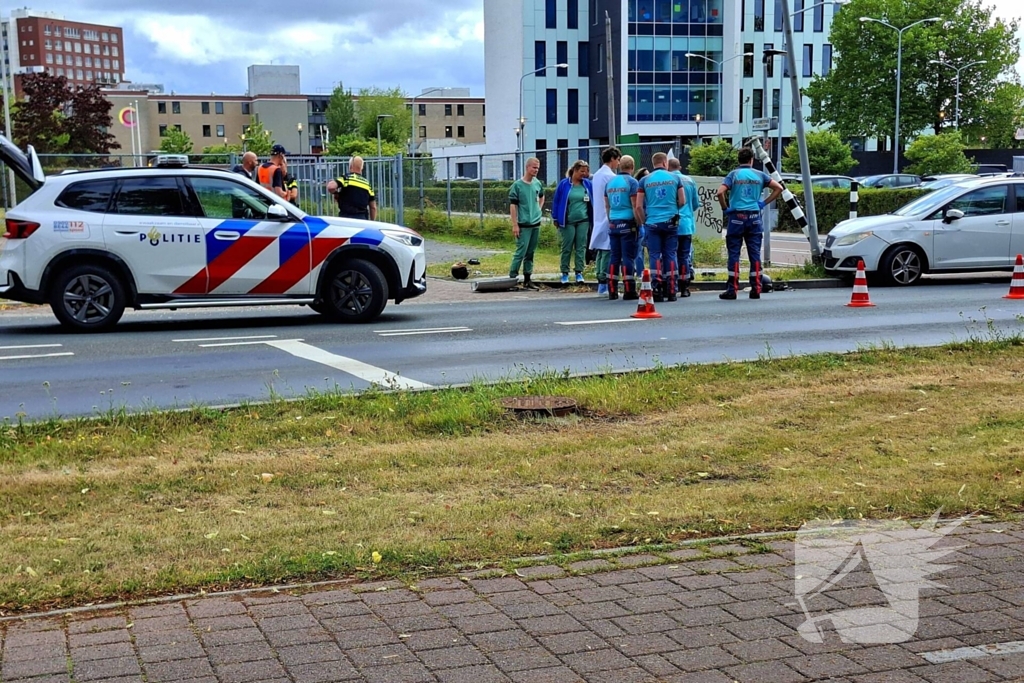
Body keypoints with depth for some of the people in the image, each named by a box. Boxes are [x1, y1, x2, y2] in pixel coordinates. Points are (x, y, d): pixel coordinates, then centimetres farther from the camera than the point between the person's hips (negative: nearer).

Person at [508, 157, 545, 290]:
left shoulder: (538, 183, 8)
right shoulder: (517, 185, -9)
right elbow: (513, 206, -10)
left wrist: (539, 209, 13)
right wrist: (515, 225, -14)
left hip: (536, 224, 6)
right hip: (524, 225, -6)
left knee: (530, 253, 10)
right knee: (521, 252, -10)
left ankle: (527, 279, 16)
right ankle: (512, 277, -4)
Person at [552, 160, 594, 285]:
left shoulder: (588, 184, 3)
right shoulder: (564, 184, -3)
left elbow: (592, 202, 8)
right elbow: (556, 202, 1)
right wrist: (556, 219, 0)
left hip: (583, 221, 2)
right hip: (568, 221, -2)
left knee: (581, 247, 3)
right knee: (567, 248, 2)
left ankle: (579, 272, 8)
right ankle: (565, 273, 9)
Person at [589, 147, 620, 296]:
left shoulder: (596, 176, 15)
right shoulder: (610, 176, -13)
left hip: (598, 219, 9)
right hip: (609, 219, -9)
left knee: (600, 252, 9)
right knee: (608, 251, -7)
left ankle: (601, 282, 11)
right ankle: (604, 284, -8)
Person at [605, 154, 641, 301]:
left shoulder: (610, 182, 11)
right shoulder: (632, 182, -7)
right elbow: (635, 206, -11)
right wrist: (639, 223, -6)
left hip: (613, 223, 6)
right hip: (627, 223, -5)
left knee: (614, 256, 9)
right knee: (628, 257, -4)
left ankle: (612, 290, 10)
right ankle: (629, 291, -4)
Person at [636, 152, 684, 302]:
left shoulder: (645, 181, 2)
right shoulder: (675, 178, 3)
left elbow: (639, 206, 0)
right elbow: (682, 201, 4)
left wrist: (644, 221, 13)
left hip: (653, 222, 0)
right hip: (671, 222, 1)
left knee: (655, 256, 2)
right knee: (670, 255, 6)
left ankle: (657, 291, -5)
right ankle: (671, 291, 5)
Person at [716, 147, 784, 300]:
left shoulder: (734, 174, -1)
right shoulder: (759, 175, 6)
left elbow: (720, 192, -15)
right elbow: (778, 188, 6)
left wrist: (725, 208, -2)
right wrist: (764, 203, 8)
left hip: (736, 217, -2)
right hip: (754, 217, 2)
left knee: (734, 253, 0)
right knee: (755, 254, 5)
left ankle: (732, 289, -1)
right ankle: (756, 289, 5)